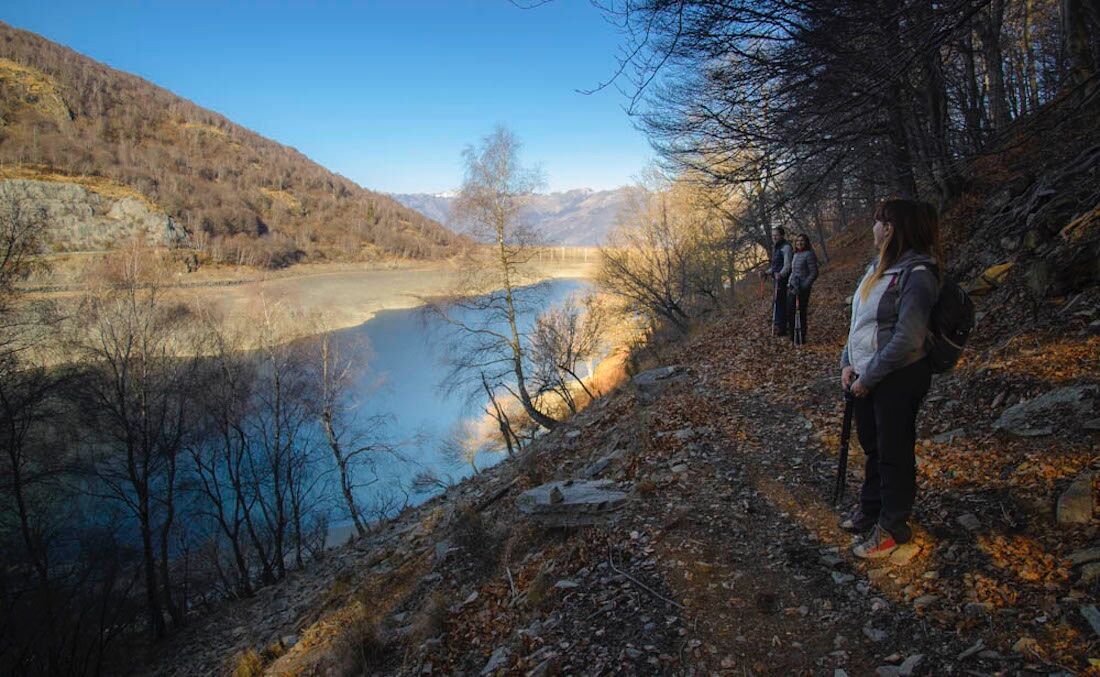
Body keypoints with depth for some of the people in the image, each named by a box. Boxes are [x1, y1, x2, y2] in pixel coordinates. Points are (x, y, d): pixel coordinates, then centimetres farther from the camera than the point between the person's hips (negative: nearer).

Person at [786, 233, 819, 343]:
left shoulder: (809, 254, -9)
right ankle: (793, 337, 19)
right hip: (792, 288, 8)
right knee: (790, 312, 8)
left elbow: (814, 273, -12)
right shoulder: (795, 255, 15)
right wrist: (790, 285, 11)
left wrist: (803, 286, -17)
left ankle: (801, 339, 9)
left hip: (802, 290, -8)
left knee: (800, 313, -2)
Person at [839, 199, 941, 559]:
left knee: (894, 455, 6)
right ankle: (869, 510, 41)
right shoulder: (878, 267, 7)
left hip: (898, 379, -8)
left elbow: (906, 340, -25)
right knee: (872, 447, 22)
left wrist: (867, 377, -18)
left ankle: (892, 529, 23)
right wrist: (849, 362, 3)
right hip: (868, 377, 9)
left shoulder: (916, 274, -21)